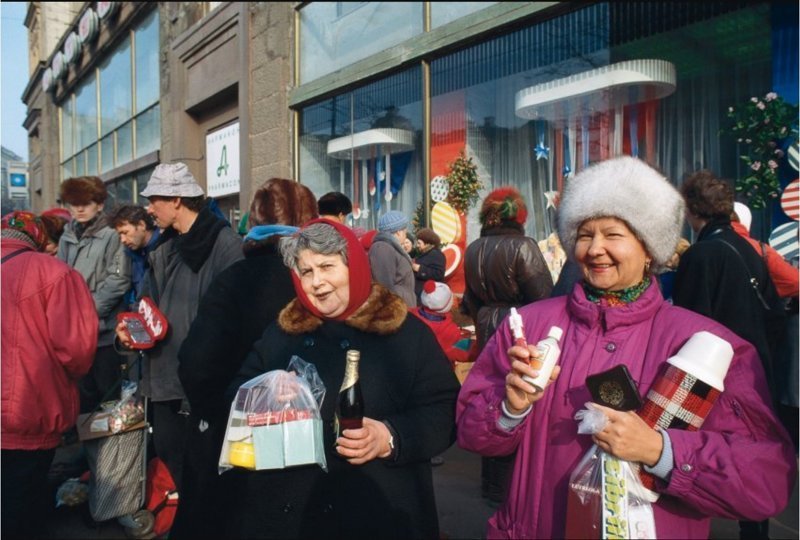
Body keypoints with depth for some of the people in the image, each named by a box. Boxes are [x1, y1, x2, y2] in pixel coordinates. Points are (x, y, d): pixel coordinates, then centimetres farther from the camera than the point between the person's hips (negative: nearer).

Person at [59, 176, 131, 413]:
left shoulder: (110, 236, -9)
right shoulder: (66, 238, 9)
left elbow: (118, 280, -14)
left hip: (104, 329, -5)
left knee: (108, 391, 6)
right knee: (84, 391, 17)